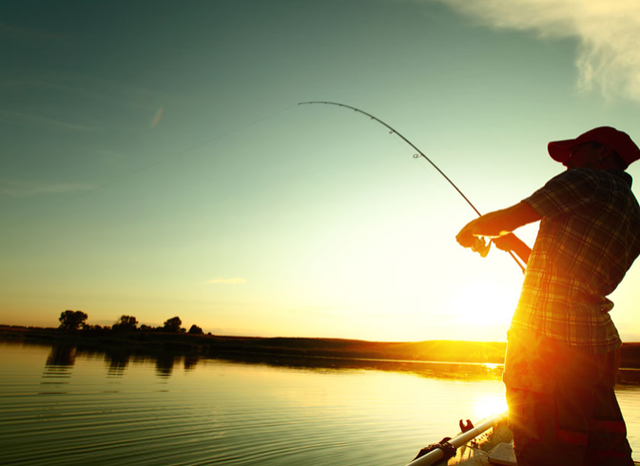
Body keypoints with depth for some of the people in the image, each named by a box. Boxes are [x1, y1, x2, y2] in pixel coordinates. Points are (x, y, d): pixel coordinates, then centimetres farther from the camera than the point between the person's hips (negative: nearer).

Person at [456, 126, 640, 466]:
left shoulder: (585, 181, -3)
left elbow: (506, 218, -4)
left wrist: (470, 230, 15)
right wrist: (514, 244, 27)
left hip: (547, 340, -9)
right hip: (599, 342, 9)